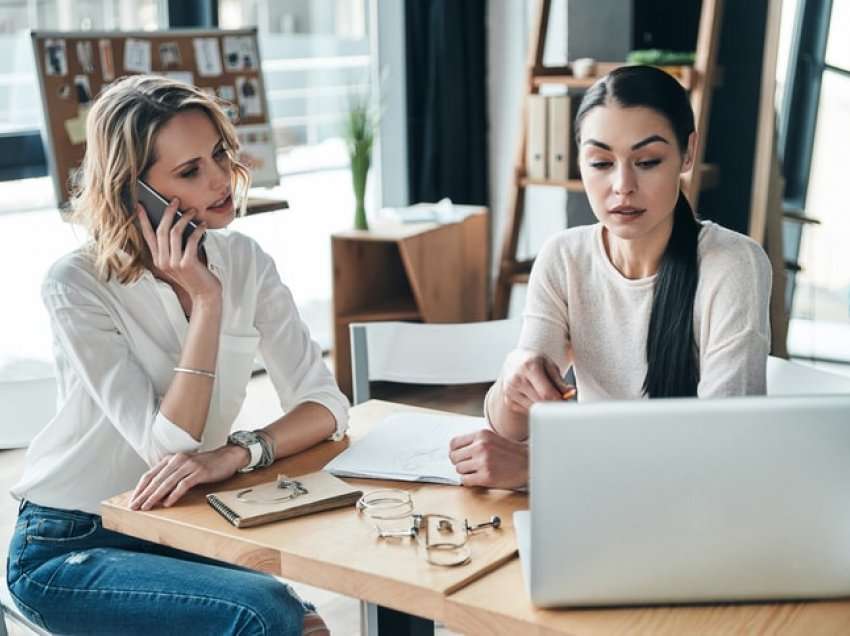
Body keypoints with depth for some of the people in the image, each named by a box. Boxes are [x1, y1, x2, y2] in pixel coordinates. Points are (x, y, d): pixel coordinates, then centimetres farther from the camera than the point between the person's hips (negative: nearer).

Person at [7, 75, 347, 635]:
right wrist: (206, 301, -25)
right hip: (68, 547, -4)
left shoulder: (244, 261, -3)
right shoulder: (77, 285, -17)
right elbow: (168, 447, -22)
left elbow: (325, 405, -8)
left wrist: (237, 452, -26)